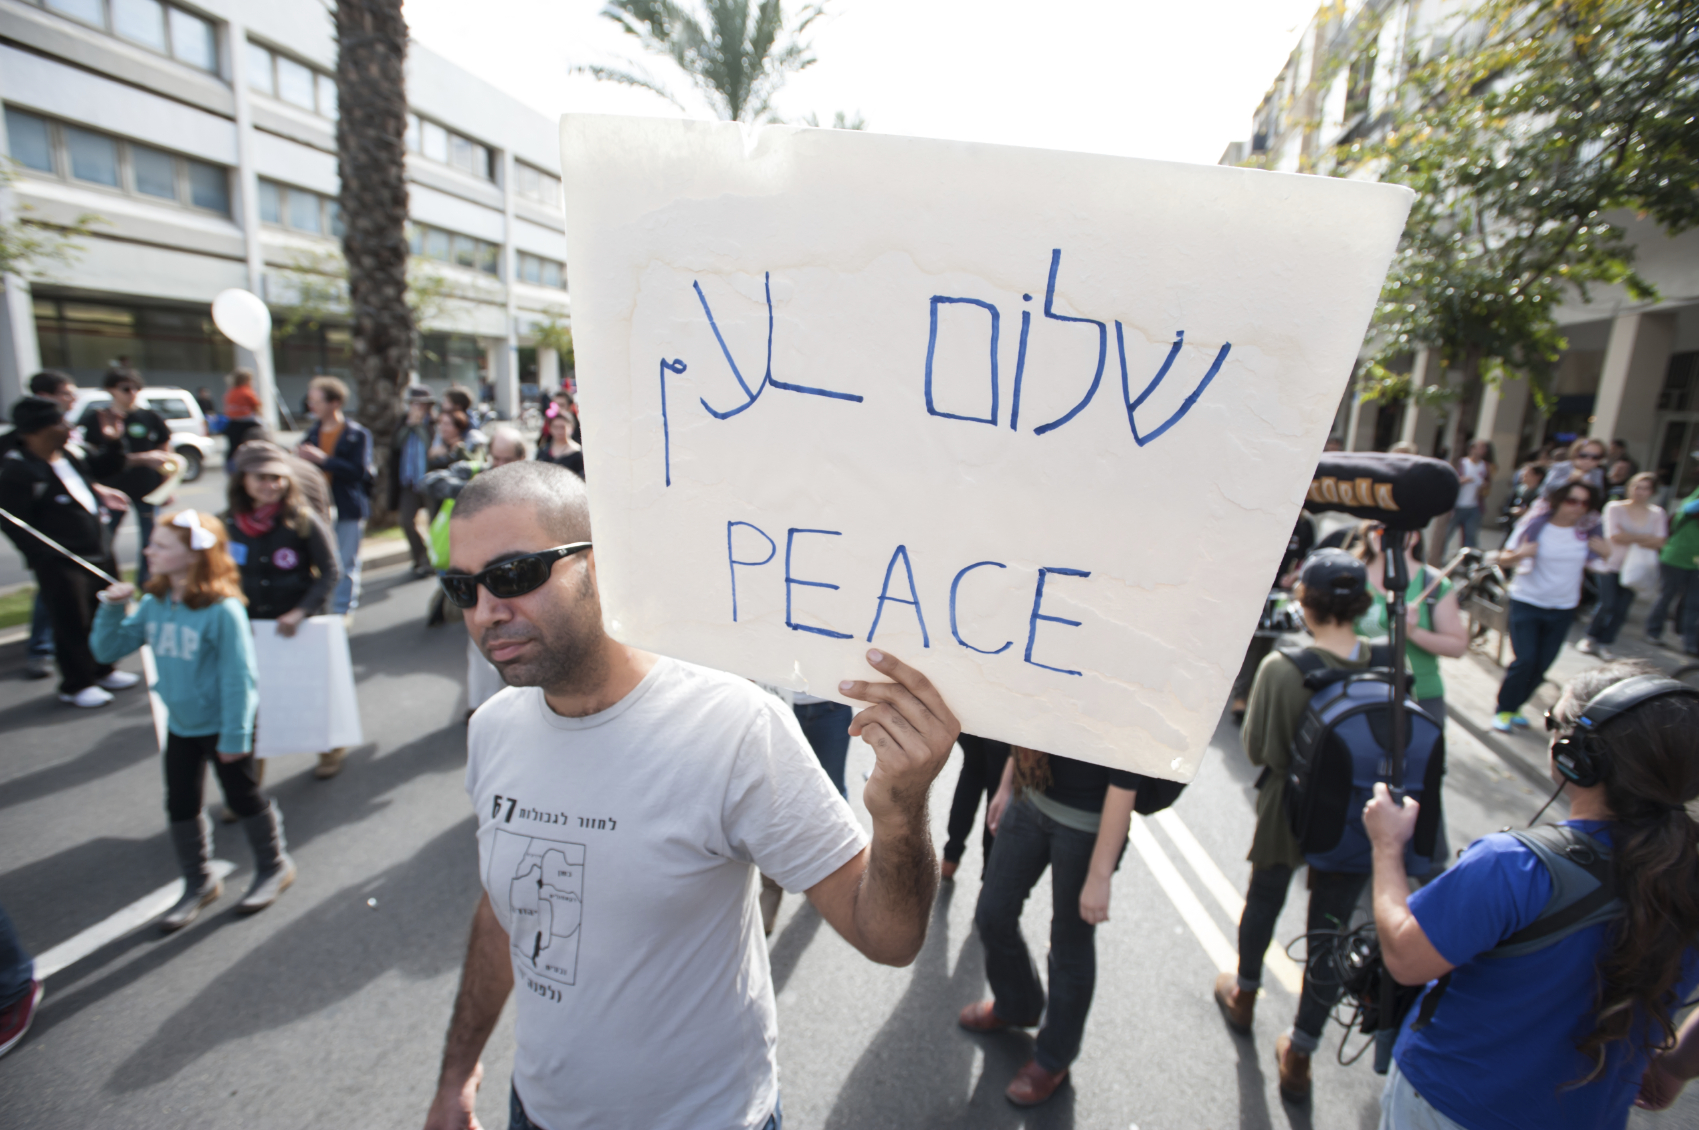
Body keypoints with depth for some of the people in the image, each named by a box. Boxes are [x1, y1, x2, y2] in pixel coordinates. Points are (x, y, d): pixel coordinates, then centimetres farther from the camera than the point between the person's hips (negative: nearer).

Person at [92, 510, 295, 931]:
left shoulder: (223, 610, -25)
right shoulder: (153, 604, -4)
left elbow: (238, 677, -23)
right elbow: (108, 650, 4)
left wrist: (235, 735, -19)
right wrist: (111, 610, -13)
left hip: (223, 726, -7)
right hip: (181, 725, 7)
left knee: (243, 795, 9)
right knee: (180, 804, 16)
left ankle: (274, 866, 31)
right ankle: (199, 883, 35)